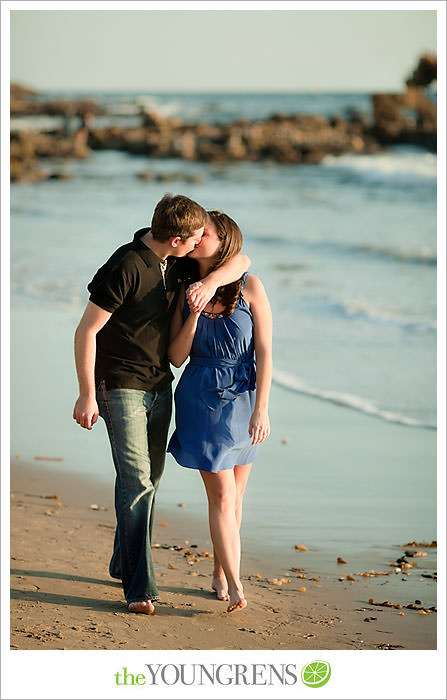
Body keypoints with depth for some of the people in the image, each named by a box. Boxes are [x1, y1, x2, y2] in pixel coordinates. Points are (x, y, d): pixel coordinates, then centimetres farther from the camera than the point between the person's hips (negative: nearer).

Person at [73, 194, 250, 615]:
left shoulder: (179, 263, 0)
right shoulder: (125, 268, -22)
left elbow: (240, 260, 3)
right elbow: (86, 332, -18)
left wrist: (211, 281, -19)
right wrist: (87, 396, -17)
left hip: (159, 386, 8)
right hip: (121, 386, -8)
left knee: (149, 477, 14)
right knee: (135, 478, -13)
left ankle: (124, 563, 30)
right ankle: (139, 586, -12)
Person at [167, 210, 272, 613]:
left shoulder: (249, 287, -7)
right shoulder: (186, 292, 0)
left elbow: (264, 352, -8)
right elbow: (176, 357, -3)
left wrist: (261, 410, -13)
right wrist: (194, 314, -17)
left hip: (243, 398, 0)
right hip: (202, 400, 0)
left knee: (234, 496, 10)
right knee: (222, 495, -6)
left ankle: (220, 574, 27)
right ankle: (235, 585, -6)